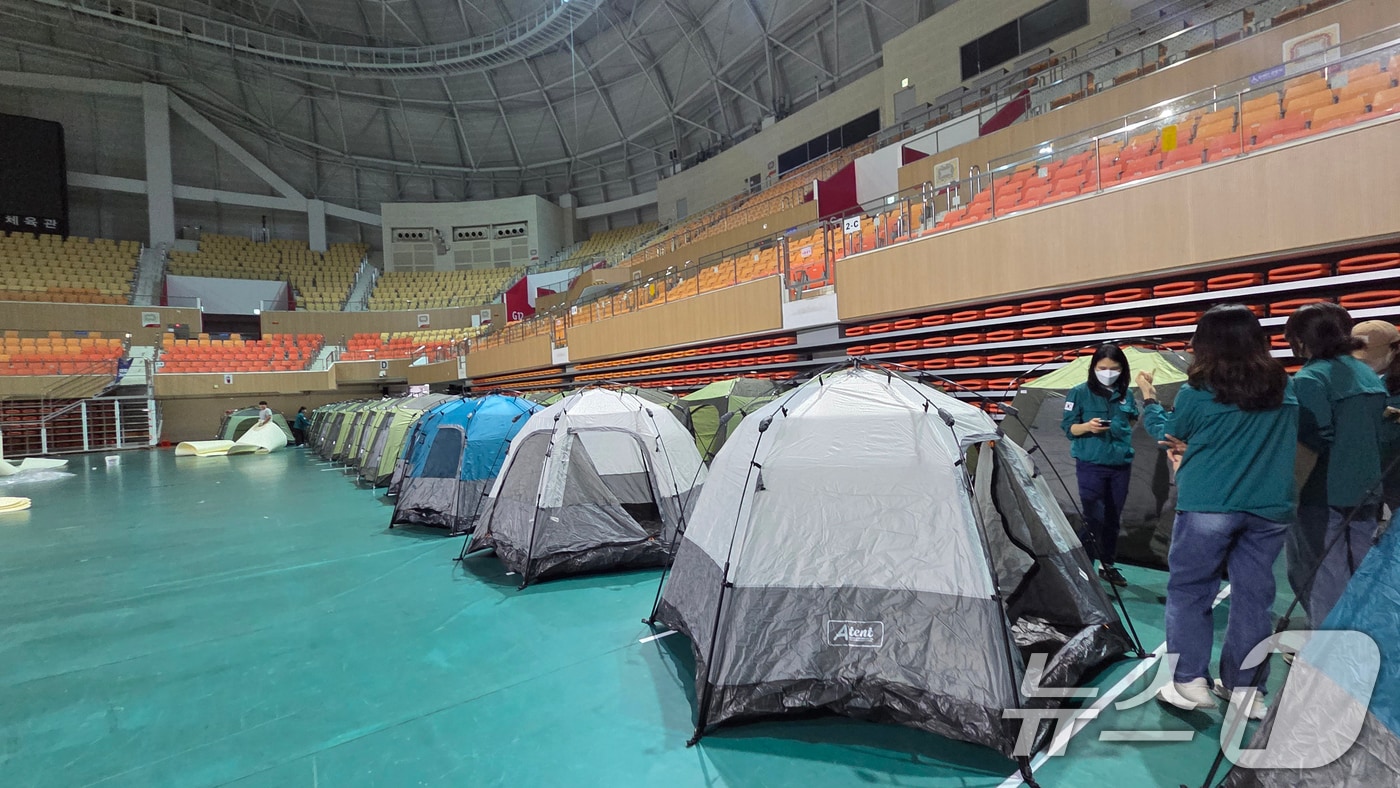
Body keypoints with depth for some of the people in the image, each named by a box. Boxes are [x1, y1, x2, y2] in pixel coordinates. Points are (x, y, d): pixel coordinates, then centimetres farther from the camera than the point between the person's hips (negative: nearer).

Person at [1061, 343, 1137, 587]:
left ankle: (1108, 565, 26)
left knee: (1113, 518, 12)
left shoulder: (1126, 395, 6)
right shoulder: (1080, 393, -6)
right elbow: (1068, 427, -7)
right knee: (1094, 519, -10)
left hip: (1121, 465, 5)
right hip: (1090, 465, -4)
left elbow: (1132, 423, 22)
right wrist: (1087, 426, -23)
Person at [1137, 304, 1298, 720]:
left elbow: (1168, 436, 7)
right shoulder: (1285, 388, 5)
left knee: (1188, 590, 8)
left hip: (1207, 506, -4)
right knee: (1253, 595, 12)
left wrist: (1148, 397, 21)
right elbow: (1269, 441, 19)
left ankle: (1191, 680, 9)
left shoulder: (1195, 393, -9)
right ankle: (1244, 686, 20)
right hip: (1269, 508, 4)